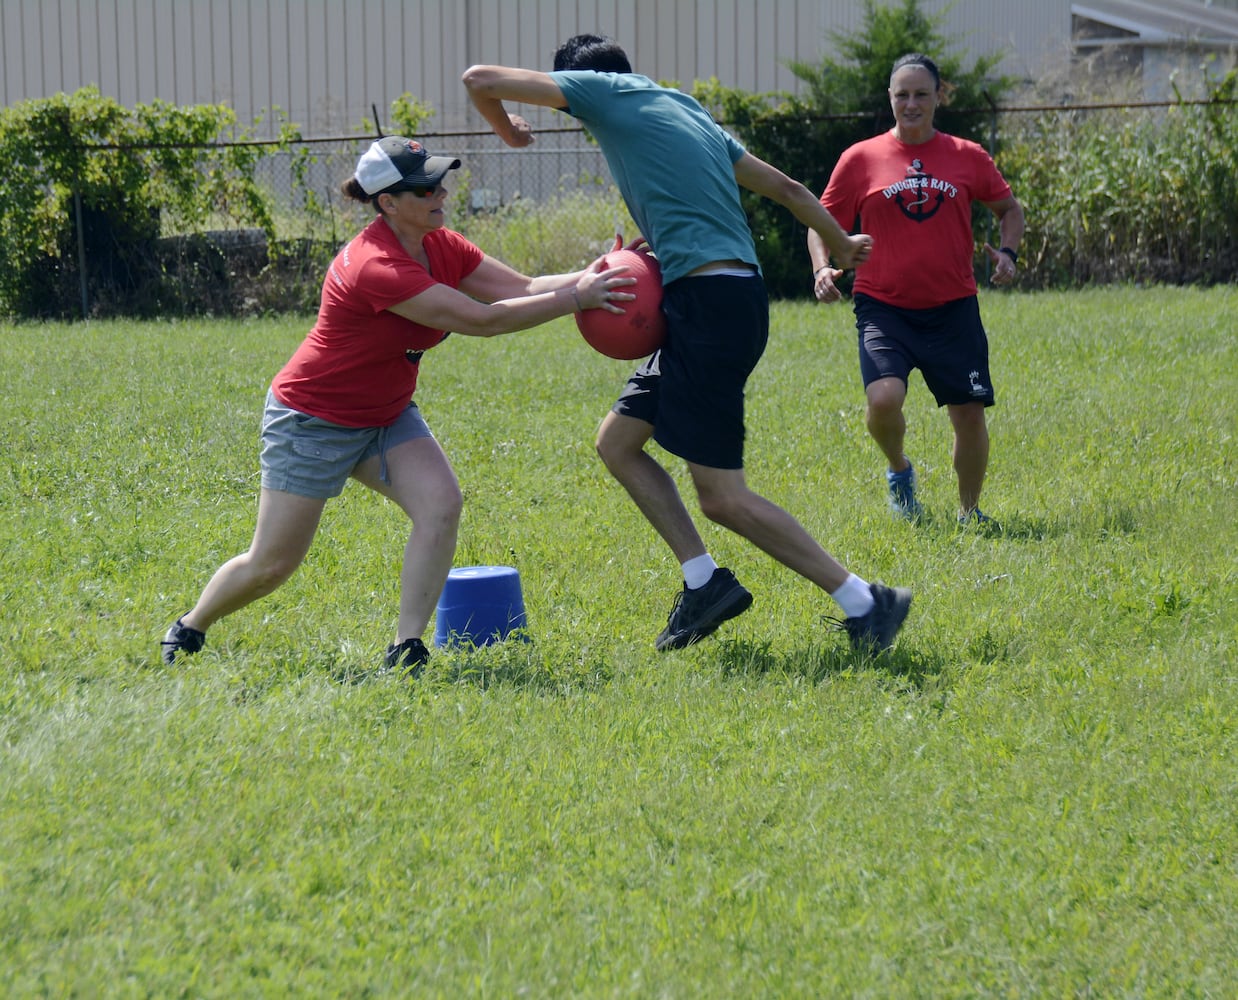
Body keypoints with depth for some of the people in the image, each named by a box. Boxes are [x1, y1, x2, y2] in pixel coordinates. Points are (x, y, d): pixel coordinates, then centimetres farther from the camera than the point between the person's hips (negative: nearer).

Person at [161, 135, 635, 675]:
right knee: (271, 566, 0)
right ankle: (188, 630, 28)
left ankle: (406, 650, -13)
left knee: (441, 504, -18)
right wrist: (575, 299, -31)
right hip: (313, 421, -8)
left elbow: (521, 288, -8)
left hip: (386, 417, 8)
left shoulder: (440, 246, -6)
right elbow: (482, 319, -34)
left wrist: (584, 277, -26)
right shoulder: (375, 267, -33)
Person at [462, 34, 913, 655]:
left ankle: (865, 603, -4)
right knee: (617, 440, 18)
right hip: (734, 301, 9)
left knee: (723, 497, -6)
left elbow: (480, 79, -1)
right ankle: (704, 582, 13)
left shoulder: (604, 90, 3)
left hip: (709, 301, -9)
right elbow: (788, 189, 28)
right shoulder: (684, 109, 23)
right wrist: (841, 245, 44)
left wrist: (506, 130, 21)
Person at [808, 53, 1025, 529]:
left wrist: (1007, 252, 0)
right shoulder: (861, 159, 2)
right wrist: (822, 267, -10)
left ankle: (970, 509, 23)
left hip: (953, 309, 2)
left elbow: (1009, 207, 18)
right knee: (883, 399, -23)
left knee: (970, 414, -1)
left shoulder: (968, 157, 6)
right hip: (884, 307, -2)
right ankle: (899, 471, 9)